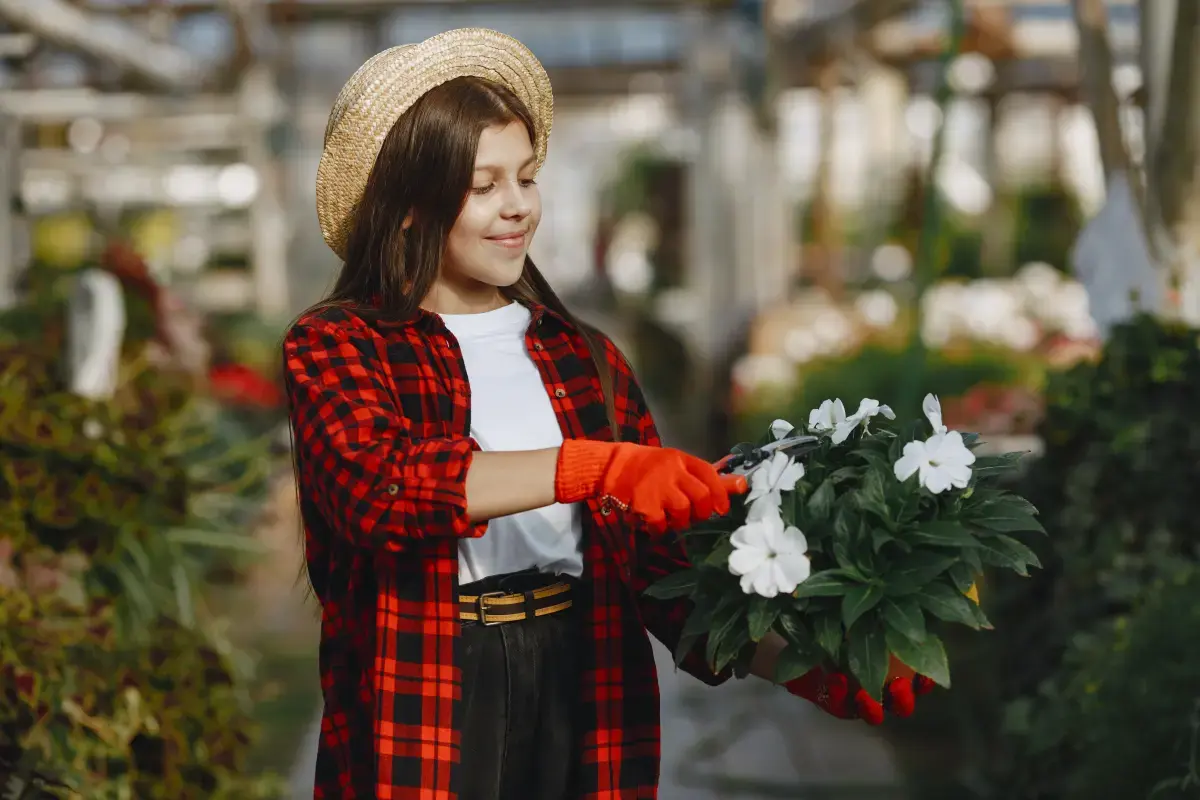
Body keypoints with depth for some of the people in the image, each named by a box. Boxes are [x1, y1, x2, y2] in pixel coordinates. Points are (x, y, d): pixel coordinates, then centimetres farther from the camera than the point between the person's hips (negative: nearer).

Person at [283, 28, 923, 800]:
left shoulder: (586, 358, 11)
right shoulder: (335, 346, 0)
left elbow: (662, 565, 6)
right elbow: (371, 486, -21)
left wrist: (801, 668, -9)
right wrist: (592, 467, -31)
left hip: (588, 708, 4)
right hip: (419, 718, -3)